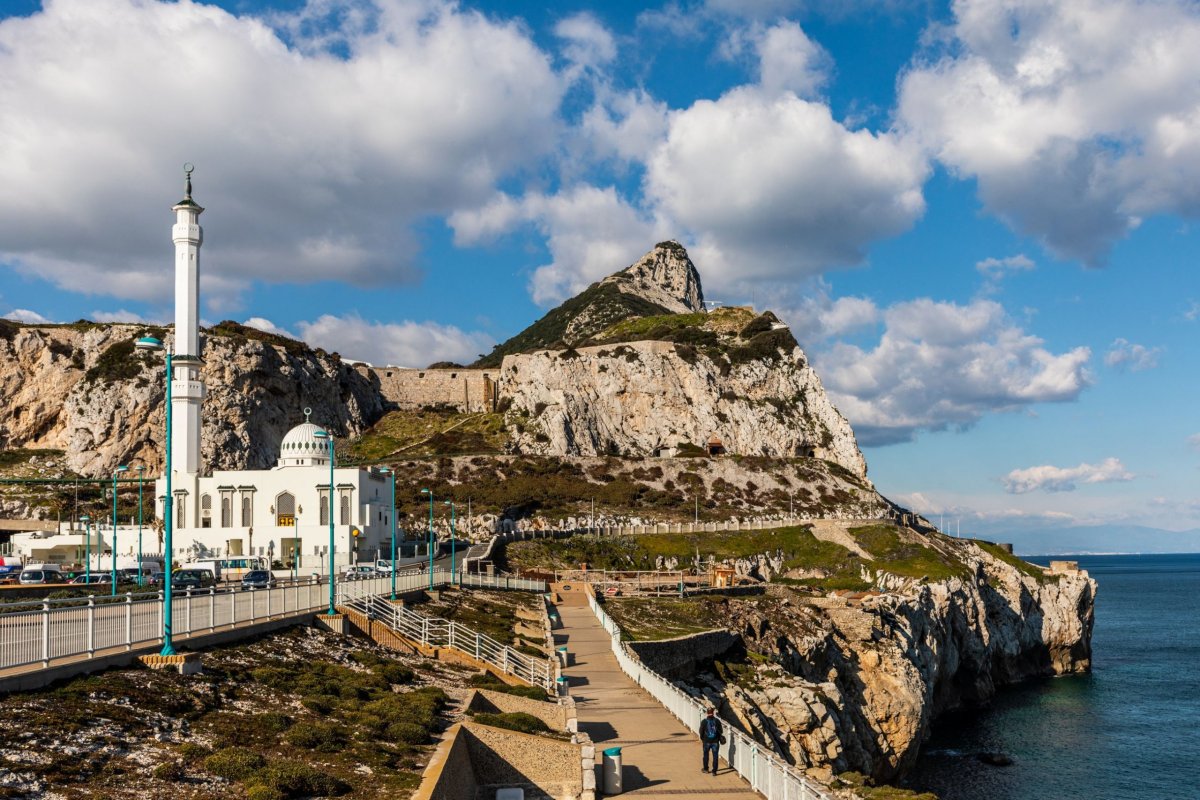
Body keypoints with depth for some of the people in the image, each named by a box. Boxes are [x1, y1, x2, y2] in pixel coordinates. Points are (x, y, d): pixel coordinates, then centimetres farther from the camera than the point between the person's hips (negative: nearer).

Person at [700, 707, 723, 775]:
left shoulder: (704, 721, -10)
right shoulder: (717, 721, -9)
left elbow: (701, 731, -3)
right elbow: (721, 731, -2)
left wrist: (701, 739, 11)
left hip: (706, 741, 0)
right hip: (715, 741, 0)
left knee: (706, 755, 19)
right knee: (715, 756, 7)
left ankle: (705, 768, 31)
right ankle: (714, 771, 6)